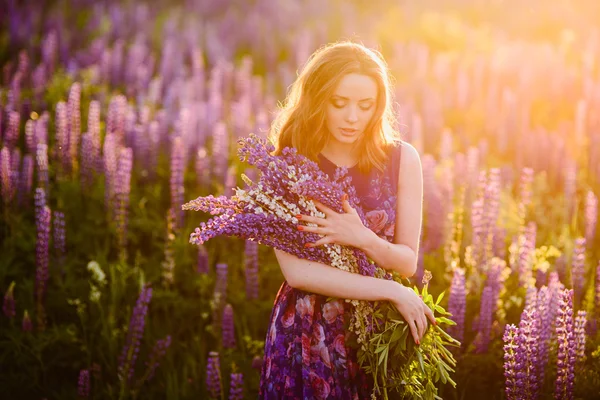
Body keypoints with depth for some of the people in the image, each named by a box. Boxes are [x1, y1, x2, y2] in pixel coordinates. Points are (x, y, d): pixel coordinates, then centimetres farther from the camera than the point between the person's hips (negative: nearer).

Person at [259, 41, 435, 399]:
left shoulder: (401, 159, -5)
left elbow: (407, 262, -3)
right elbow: (295, 270, -18)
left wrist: (363, 239, -24)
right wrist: (392, 292, -19)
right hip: (306, 335, -2)